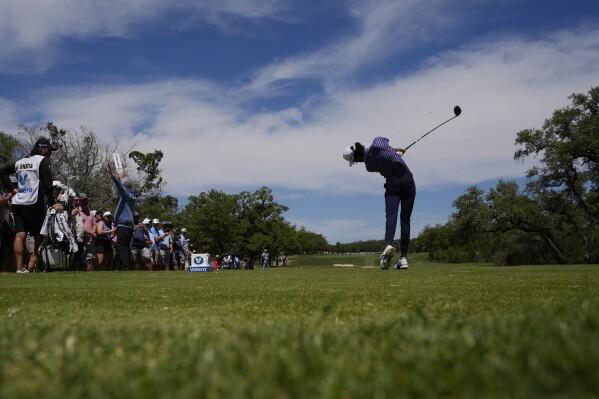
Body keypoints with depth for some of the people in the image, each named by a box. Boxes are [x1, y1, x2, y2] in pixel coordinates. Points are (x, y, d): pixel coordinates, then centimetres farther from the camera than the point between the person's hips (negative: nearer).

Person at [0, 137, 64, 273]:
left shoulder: (20, 162, 20)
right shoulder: (43, 160, -2)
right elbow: (47, 184, -10)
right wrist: (53, 203, -10)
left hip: (17, 203, 7)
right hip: (33, 204, -6)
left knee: (20, 235, -1)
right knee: (39, 236, 2)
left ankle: (20, 269, -10)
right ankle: (30, 269, -4)